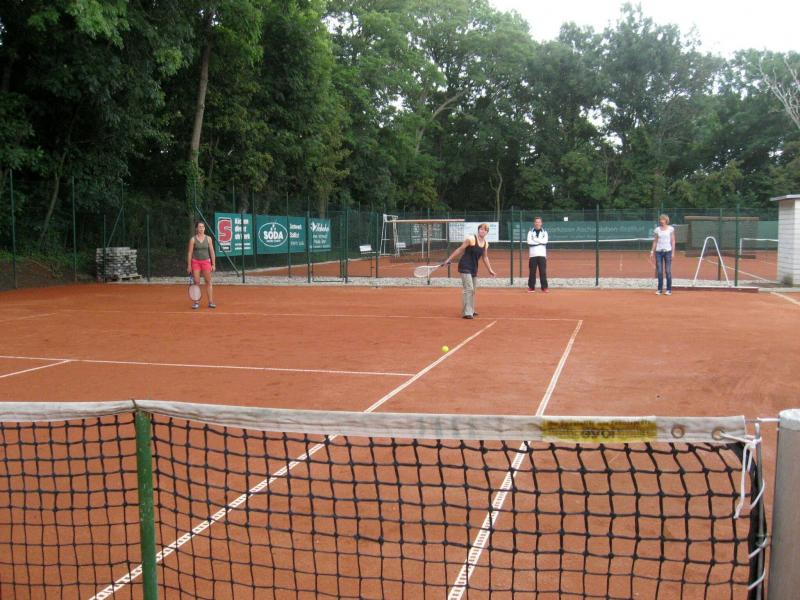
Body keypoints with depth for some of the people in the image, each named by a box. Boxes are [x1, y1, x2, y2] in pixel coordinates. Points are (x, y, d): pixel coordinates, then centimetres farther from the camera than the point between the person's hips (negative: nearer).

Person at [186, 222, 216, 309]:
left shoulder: (208, 238, 4)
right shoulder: (193, 239, 0)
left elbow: (212, 252, 5)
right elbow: (190, 253, 0)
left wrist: (213, 264, 0)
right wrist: (189, 265, -5)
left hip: (206, 262, 1)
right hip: (195, 262, -1)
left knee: (208, 282, 1)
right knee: (196, 282, -1)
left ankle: (211, 302, 4)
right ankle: (196, 302, 4)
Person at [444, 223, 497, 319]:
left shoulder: (486, 243, 6)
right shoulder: (471, 239, -13)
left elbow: (485, 257, 19)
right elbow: (459, 250, -7)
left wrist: (490, 270, 20)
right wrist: (449, 260, -6)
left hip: (474, 268, 7)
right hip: (465, 267, -7)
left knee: (472, 290, 15)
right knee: (468, 289, -14)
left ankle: (471, 311, 29)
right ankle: (466, 312, -11)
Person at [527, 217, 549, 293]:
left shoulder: (544, 232, 11)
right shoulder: (530, 232, 9)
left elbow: (545, 241, -9)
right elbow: (529, 242, -9)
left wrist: (535, 239, -9)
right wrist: (540, 241, -9)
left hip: (542, 255, 0)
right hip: (533, 255, 0)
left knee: (543, 272, -3)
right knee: (532, 272, -1)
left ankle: (544, 287, 1)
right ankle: (531, 287, 5)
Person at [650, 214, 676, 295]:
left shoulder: (671, 229, 2)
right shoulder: (657, 229, 8)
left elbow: (673, 241, 2)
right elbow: (655, 241, 11)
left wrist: (673, 252, -4)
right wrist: (652, 251, 2)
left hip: (668, 251, -2)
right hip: (658, 251, 2)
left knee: (668, 271, -3)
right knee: (659, 271, 1)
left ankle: (669, 290, 3)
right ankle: (660, 289, 8)